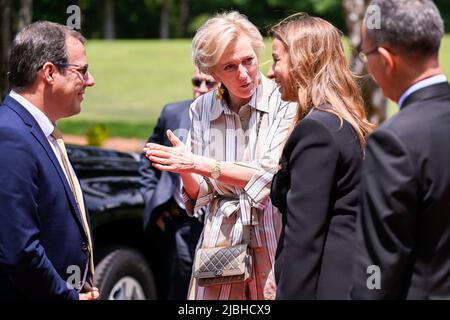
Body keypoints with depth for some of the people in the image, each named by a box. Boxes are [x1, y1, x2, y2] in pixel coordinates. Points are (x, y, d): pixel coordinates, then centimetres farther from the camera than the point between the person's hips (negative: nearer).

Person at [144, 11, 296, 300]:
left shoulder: (285, 102, -10)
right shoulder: (202, 110, 4)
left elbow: (271, 175, -17)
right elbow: (199, 194, 5)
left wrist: (199, 164, -20)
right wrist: (185, 167, -17)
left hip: (273, 241, -3)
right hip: (220, 240, 3)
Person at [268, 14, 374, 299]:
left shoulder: (315, 129, -16)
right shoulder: (349, 122, 13)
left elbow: (304, 236, -19)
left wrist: (290, 293, -18)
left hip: (328, 283, -9)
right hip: (353, 277, 9)